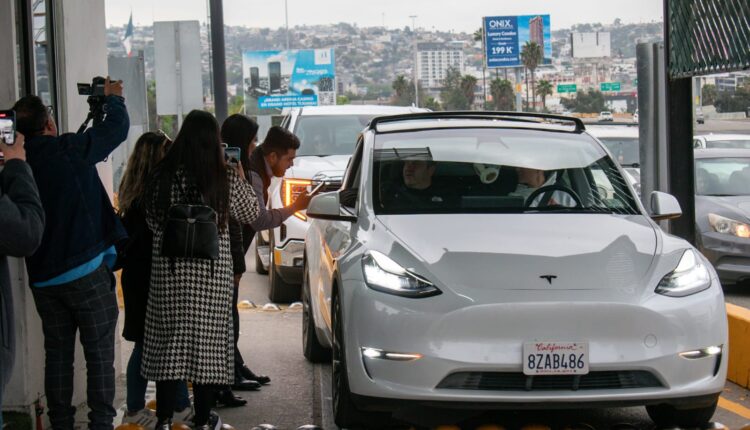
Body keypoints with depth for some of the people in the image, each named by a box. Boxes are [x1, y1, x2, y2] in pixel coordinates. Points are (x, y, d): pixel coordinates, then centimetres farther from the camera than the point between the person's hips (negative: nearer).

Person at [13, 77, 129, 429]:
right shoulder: (69, 150, -12)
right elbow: (117, 126, -2)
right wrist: (112, 97, 18)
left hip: (43, 277, 5)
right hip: (86, 271, -5)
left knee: (57, 353, 12)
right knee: (99, 352, 2)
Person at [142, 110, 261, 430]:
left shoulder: (162, 177, -5)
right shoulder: (226, 180, -8)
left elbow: (152, 221, 4)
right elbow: (250, 214, 8)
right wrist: (242, 180, 20)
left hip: (169, 271, 1)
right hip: (211, 272, -1)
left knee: (168, 343, 8)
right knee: (206, 344, 7)